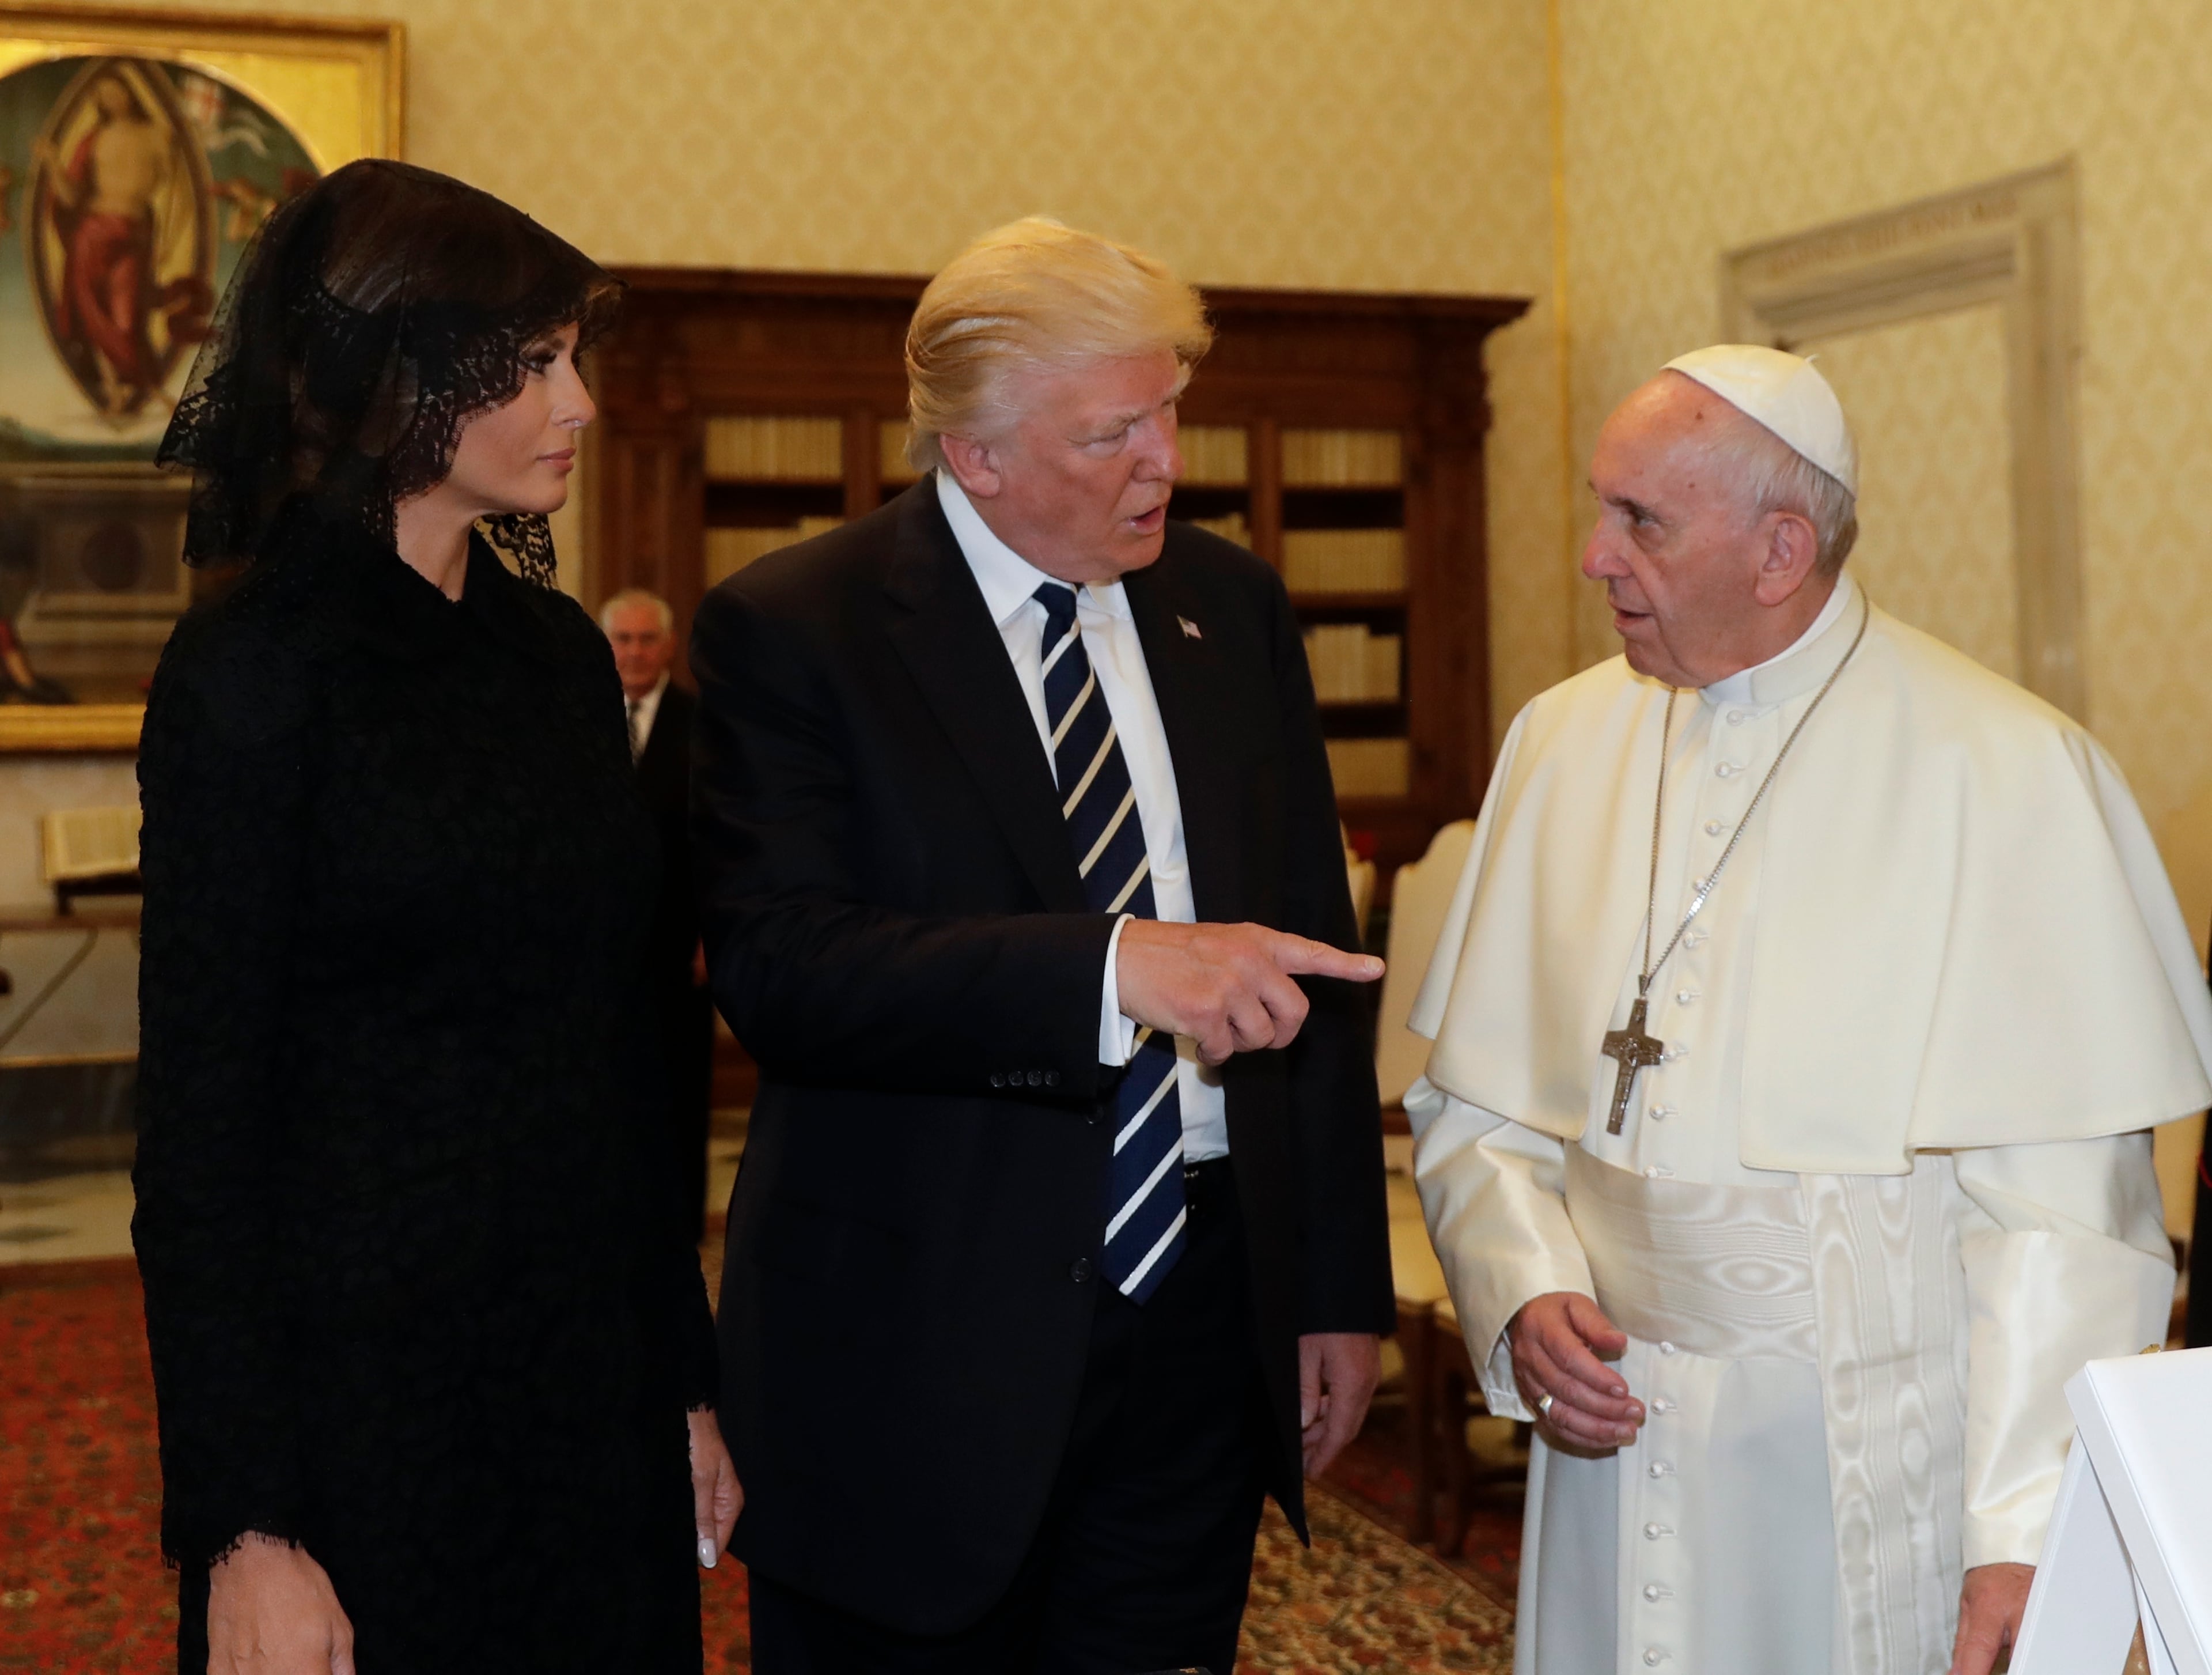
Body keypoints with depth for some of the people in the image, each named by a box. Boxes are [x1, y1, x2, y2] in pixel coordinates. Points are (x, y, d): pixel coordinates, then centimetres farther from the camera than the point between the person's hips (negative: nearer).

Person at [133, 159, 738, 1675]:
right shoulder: (253, 677, -12)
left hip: (591, 1381, 6)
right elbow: (200, 1125, -13)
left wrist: (685, 1377, 12)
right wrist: (244, 1533, -15)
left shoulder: (561, 652, 7)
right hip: (366, 1415, -6)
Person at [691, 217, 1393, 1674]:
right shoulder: (790, 628, -7)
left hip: (1203, 1318, 4)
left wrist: (1341, 1287, 8)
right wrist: (1114, 968, -29)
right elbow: (778, 964, -20)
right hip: (915, 1353, -4)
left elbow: (1311, 954, 10)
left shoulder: (1235, 607, 8)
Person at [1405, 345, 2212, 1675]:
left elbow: (2062, 1207, -14)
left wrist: (2024, 1538, -19)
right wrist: (1524, 1295, -8)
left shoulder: (2005, 770, -11)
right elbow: (1475, 1103, 9)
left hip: (1877, 1469, -4)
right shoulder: (1564, 744, 4)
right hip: (1618, 1432, 4)